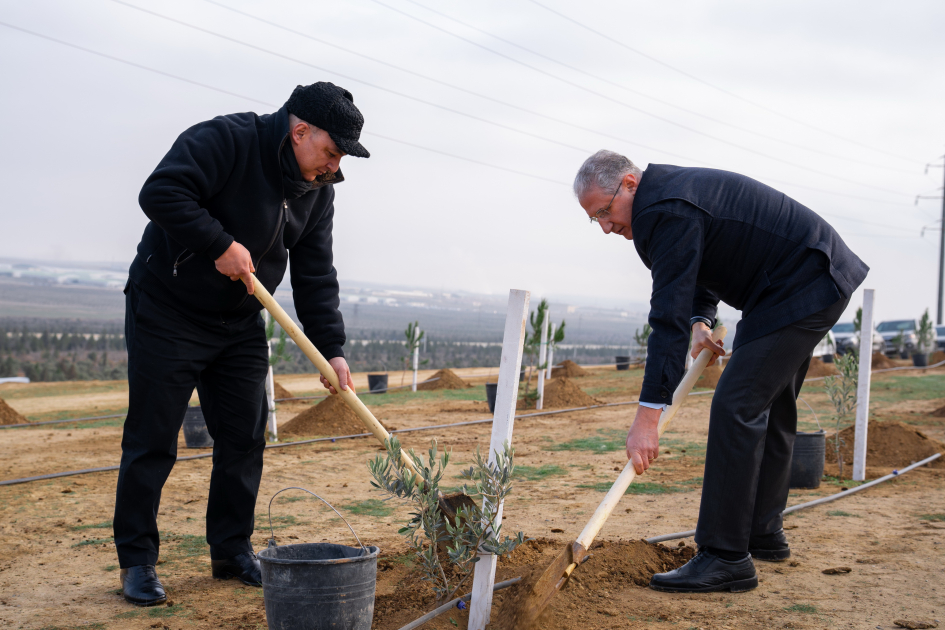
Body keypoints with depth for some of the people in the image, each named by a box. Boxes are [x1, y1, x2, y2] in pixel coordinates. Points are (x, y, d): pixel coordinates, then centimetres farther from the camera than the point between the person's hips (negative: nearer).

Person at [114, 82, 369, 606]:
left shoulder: (318, 190, 2)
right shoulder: (227, 140, -20)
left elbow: (315, 277, 1)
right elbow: (160, 192, -31)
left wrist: (331, 349, -8)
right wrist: (221, 244, -29)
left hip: (240, 326, 7)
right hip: (166, 315, -7)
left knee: (244, 439, 7)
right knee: (152, 440, -3)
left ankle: (233, 552, 20)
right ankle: (136, 560, 8)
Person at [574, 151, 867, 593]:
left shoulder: (667, 211, -24)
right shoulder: (666, 190, 9)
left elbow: (669, 319, -29)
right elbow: (701, 263, 24)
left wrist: (647, 418, -30)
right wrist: (703, 319, 4)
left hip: (803, 287, -11)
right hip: (814, 280, 11)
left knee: (737, 406, -16)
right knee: (769, 409, 18)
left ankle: (726, 558, -16)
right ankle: (763, 534, 29)